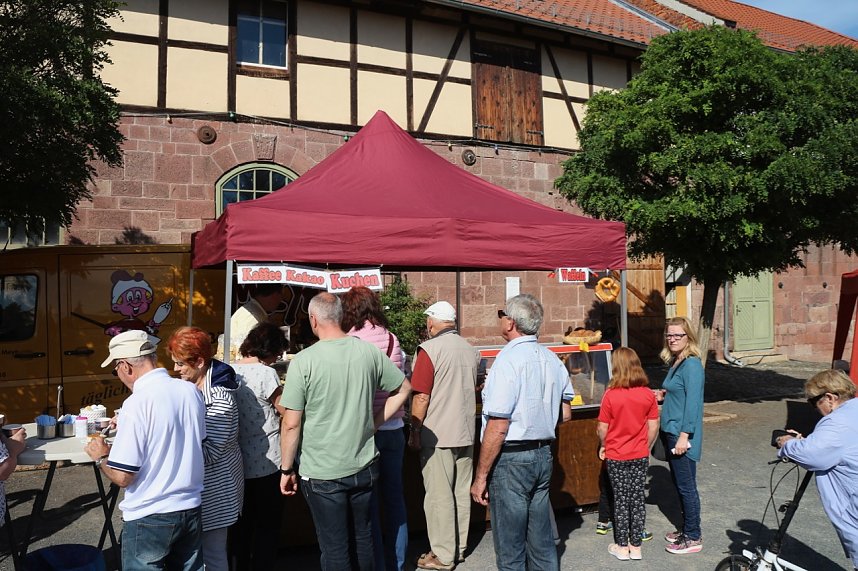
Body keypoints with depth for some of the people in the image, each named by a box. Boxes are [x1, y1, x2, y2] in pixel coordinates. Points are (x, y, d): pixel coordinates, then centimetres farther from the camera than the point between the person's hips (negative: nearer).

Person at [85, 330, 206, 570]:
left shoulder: (137, 403, -21)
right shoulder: (192, 392, -3)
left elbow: (122, 477, -19)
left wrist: (101, 457, 2)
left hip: (149, 520, -6)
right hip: (191, 511, 6)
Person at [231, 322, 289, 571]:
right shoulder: (265, 374, -19)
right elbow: (286, 411, -11)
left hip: (238, 463, 7)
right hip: (266, 464, -6)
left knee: (243, 523, 21)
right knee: (268, 525, 8)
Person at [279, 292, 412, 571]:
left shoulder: (303, 361, -16)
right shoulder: (369, 351, -4)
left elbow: (291, 424, -14)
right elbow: (404, 388, 7)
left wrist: (286, 469, -1)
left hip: (323, 474, -4)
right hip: (365, 467, 4)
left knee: (335, 548, 11)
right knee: (363, 539, 21)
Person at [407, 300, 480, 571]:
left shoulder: (430, 349, -14)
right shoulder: (471, 350, 6)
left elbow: (421, 397, -16)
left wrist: (414, 431, -7)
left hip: (437, 435, -7)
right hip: (466, 433, 7)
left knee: (439, 496, 3)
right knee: (462, 492, 15)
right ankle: (459, 547, 27)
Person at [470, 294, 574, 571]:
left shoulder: (508, 359, -18)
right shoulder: (552, 359, 6)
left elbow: (498, 426, -21)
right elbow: (566, 413, 15)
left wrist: (481, 476, -14)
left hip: (511, 458, -8)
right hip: (544, 455, 8)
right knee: (541, 540, 18)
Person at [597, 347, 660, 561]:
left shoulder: (611, 395, -16)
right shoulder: (648, 394, -7)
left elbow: (603, 428, -10)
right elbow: (653, 427, -1)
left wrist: (603, 446, 8)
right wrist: (646, 446, 15)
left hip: (616, 456, -2)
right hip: (640, 455, 3)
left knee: (621, 500, 8)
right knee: (637, 499, 11)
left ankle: (622, 547, 18)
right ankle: (636, 546, 20)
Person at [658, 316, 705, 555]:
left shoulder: (691, 364, -16)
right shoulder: (675, 363, 12)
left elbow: (693, 401, -21)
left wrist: (684, 435, -23)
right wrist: (663, 394, 6)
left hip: (682, 435, -9)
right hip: (670, 432, 9)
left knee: (686, 486, 1)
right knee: (678, 483, 17)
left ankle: (693, 538, 13)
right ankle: (686, 529, 30)